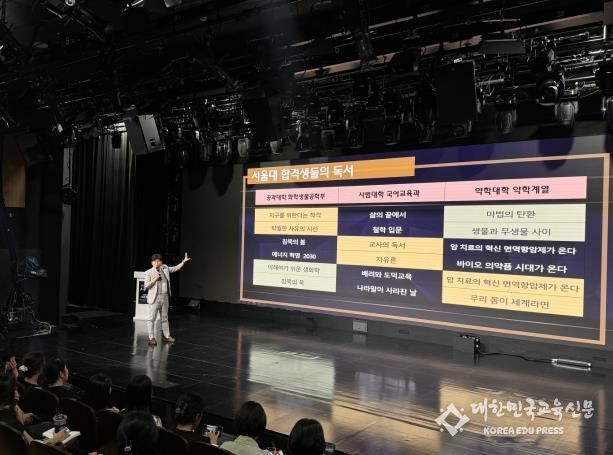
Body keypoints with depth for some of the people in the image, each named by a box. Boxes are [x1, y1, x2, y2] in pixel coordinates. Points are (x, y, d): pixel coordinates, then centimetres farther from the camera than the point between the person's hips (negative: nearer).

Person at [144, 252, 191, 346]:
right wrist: (155, 279, -17)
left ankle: (166, 336, 23)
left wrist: (183, 261, 4)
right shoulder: (149, 272, -4)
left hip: (164, 298, 5)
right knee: (152, 318, -5)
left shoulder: (164, 268, 9)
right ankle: (151, 338, -1)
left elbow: (175, 268, 12)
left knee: (164, 318, 14)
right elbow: (146, 286, -9)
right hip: (155, 298, -5)